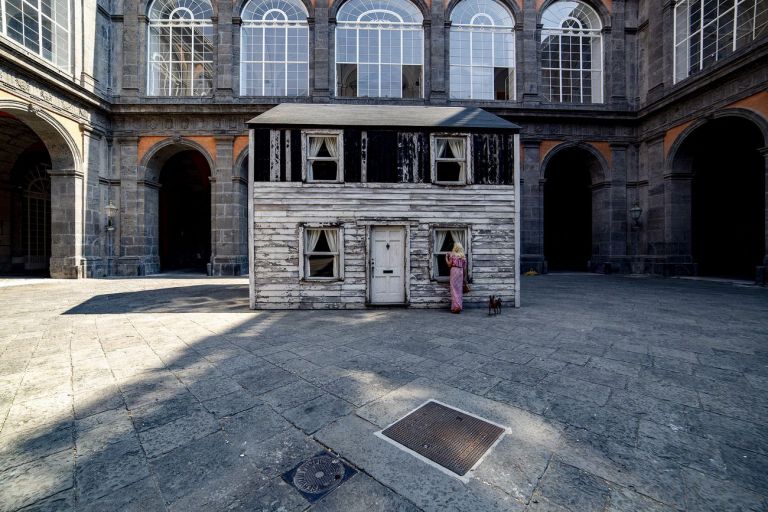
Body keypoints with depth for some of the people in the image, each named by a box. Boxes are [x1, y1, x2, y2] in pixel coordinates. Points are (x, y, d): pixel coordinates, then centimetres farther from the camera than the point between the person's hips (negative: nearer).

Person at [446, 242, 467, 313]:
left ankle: (456, 306, -10)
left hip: (454, 271, -5)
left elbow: (449, 265, -3)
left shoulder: (452, 254, -3)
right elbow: (465, 267, 10)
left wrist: (446, 258, 8)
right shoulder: (463, 256, 10)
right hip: (461, 272, 5)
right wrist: (464, 275, 18)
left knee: (454, 289, -4)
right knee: (460, 289, 11)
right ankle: (460, 306, 16)